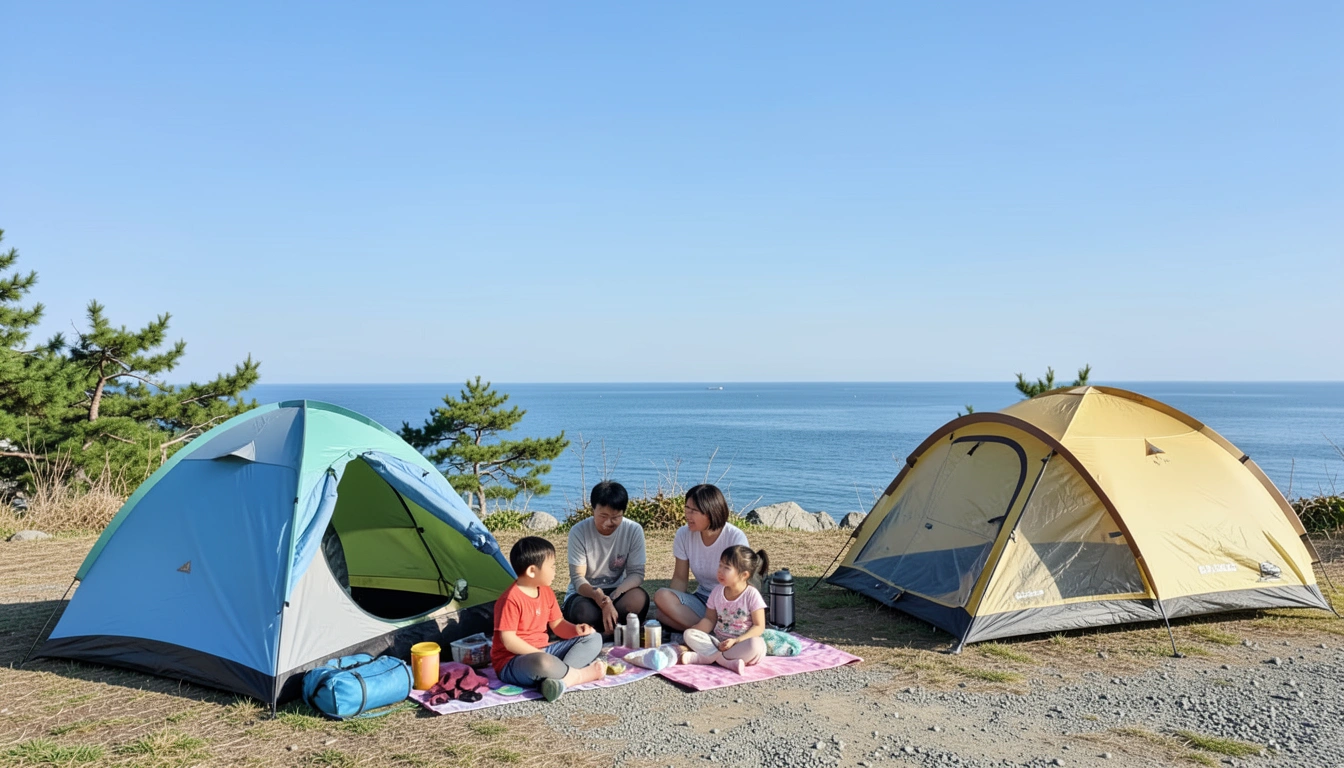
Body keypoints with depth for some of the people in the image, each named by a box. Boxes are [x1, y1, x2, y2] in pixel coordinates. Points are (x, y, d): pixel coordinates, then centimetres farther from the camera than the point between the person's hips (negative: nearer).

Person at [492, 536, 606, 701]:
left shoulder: (546, 593, 7)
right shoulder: (511, 599, -19)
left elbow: (557, 624, 13)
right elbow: (509, 640, -22)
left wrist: (576, 630, -8)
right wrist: (541, 655, -21)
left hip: (542, 652, 9)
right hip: (513, 662, -9)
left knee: (593, 639, 2)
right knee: (544, 663, -44)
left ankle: (561, 678, -22)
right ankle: (581, 674, -13)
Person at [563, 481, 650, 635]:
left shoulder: (634, 530, -11)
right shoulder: (579, 532, -15)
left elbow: (637, 574, -11)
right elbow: (578, 578, -17)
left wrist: (613, 596, -32)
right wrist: (598, 595, -40)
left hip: (616, 592, 1)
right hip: (584, 594, -1)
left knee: (638, 598, -32)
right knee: (585, 613, -36)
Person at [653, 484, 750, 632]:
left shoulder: (735, 538, -15)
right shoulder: (684, 534, -4)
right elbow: (680, 578, 2)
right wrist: (674, 605, -16)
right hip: (701, 599, 6)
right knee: (661, 596, -26)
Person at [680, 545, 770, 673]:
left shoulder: (752, 595, -11)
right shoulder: (717, 592, 2)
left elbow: (759, 626, -11)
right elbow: (710, 620, 8)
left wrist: (736, 641, -22)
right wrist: (694, 632, -13)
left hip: (742, 641, -4)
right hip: (718, 640, 4)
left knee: (755, 644, -38)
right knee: (689, 634, -17)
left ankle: (701, 657, -32)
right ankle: (729, 662, -31)